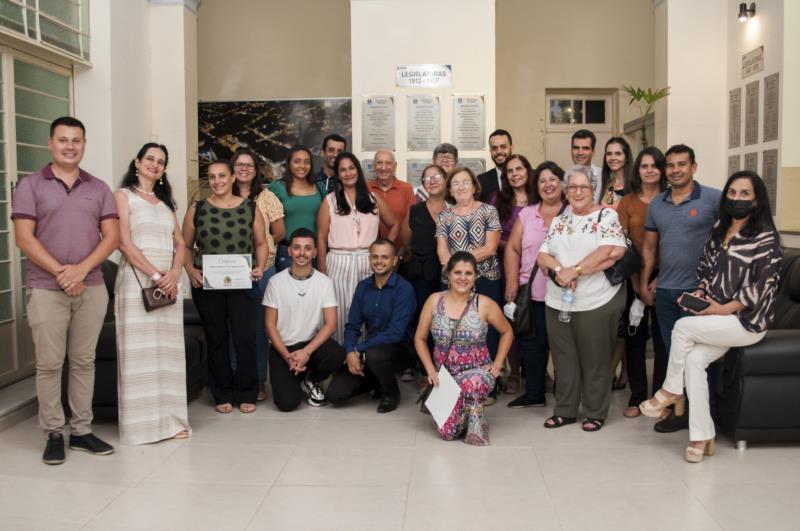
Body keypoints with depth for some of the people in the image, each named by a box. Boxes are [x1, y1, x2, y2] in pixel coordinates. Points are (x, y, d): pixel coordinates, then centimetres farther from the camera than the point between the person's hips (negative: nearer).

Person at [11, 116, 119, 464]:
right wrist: (61, 273, -13)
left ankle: (82, 431, 16)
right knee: (49, 364, 1)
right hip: (46, 289, -2)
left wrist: (81, 269, -11)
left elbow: (111, 237, 3)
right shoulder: (31, 185, 3)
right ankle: (53, 435, 11)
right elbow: (24, 238, -5)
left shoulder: (98, 189, 11)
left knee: (84, 361, 8)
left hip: (92, 288, 3)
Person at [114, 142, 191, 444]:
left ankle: (170, 419, 9)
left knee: (168, 349, 4)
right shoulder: (124, 195, 4)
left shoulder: (166, 202, 20)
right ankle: (142, 423, 1)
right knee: (139, 350, -4)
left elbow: (180, 244, 13)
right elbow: (124, 243, -8)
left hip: (169, 281, 5)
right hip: (136, 279, -5)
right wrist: (155, 275, -14)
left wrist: (174, 274, -7)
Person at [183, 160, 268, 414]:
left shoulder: (250, 208, 6)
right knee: (216, 339, 7)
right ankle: (223, 395, 19)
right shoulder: (197, 210, 7)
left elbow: (261, 243, 9)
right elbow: (186, 246, 9)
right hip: (206, 284, 1)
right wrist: (190, 270, -7)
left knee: (245, 337, -5)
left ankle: (246, 394, 11)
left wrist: (260, 267, -7)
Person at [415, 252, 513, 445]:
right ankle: (464, 414, 18)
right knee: (447, 432, -19)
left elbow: (507, 332, 10)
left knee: (470, 383, -40)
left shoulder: (485, 304, -6)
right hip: (444, 375, 2)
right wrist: (430, 370, -3)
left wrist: (497, 364, 1)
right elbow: (420, 338, 7)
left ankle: (476, 421, -7)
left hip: (477, 373, -1)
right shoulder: (434, 301, -2)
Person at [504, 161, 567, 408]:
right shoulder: (527, 213, 11)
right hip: (532, 292, 4)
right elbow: (513, 248, 10)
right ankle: (534, 393, 22)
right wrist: (512, 282, 2)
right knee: (532, 342, 10)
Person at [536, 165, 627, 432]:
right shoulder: (559, 220, 13)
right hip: (558, 302, 5)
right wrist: (559, 269, -14)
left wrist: (574, 270, -17)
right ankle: (564, 410, 24)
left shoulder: (607, 216, -3)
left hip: (596, 303, -5)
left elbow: (612, 252, -16)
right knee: (564, 359, 12)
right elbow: (542, 255, 7)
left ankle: (595, 413, 19)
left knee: (594, 361, 5)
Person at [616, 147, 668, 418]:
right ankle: (636, 397, 17)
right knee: (634, 337, 6)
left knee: (663, 337, 3)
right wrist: (635, 278, -7)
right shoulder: (627, 202, 6)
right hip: (634, 276, 1)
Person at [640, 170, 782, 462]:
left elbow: (762, 286, -16)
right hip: (717, 318, 6)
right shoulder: (718, 230, 11)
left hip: (748, 321, -6)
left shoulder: (765, 238, -11)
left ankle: (671, 391, -1)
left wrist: (723, 309, -17)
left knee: (683, 327, -23)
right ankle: (702, 437, -10)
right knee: (694, 359, -17)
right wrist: (699, 292, -1)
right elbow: (705, 267, 18)